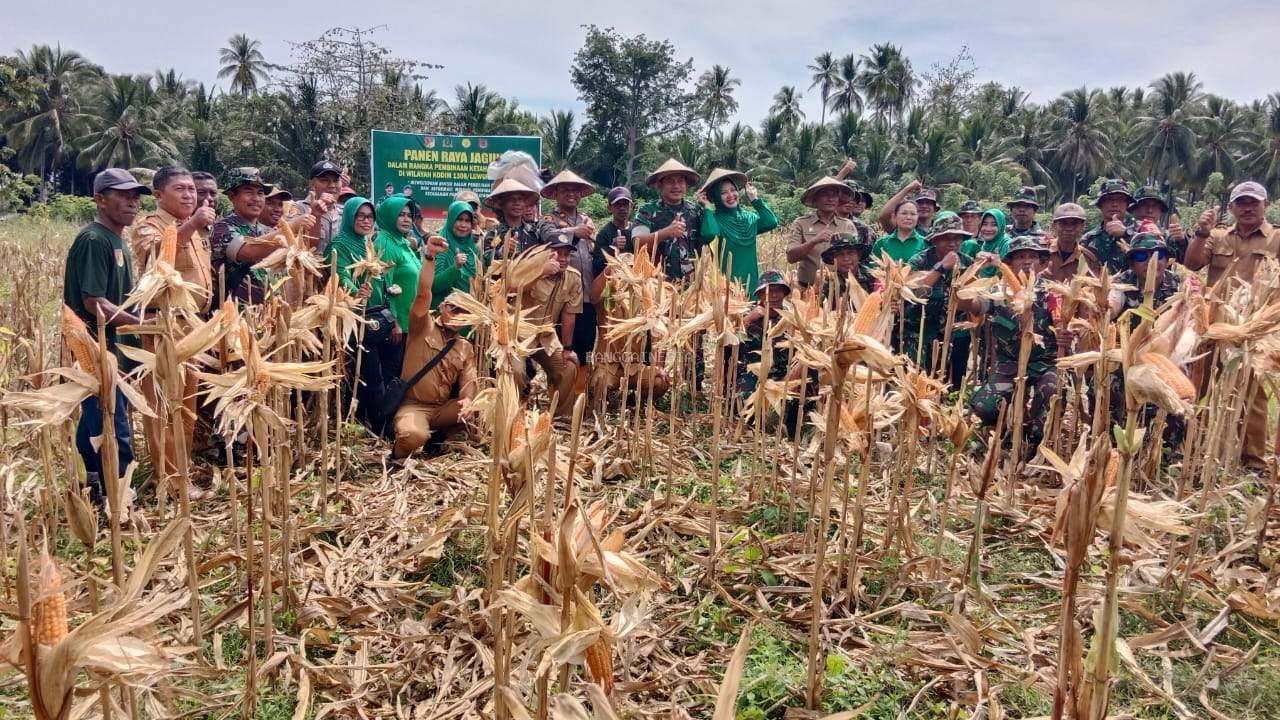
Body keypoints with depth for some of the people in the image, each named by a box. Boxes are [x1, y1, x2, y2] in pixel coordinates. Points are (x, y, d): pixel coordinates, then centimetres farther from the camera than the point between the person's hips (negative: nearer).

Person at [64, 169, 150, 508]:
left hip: (106, 345, 10)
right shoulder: (94, 240, -16)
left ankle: (92, 488, 28)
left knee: (95, 422, 17)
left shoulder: (117, 240, 13)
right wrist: (141, 322, -19)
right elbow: (94, 303, -22)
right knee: (113, 430, -7)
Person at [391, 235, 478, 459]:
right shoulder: (423, 327, 2)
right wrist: (429, 257, -32)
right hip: (413, 406, -5)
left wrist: (467, 400, -23)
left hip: (444, 408, 5)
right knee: (413, 435, -38)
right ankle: (399, 458, -1)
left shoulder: (466, 347, 15)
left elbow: (469, 380, 2)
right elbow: (423, 294, -16)